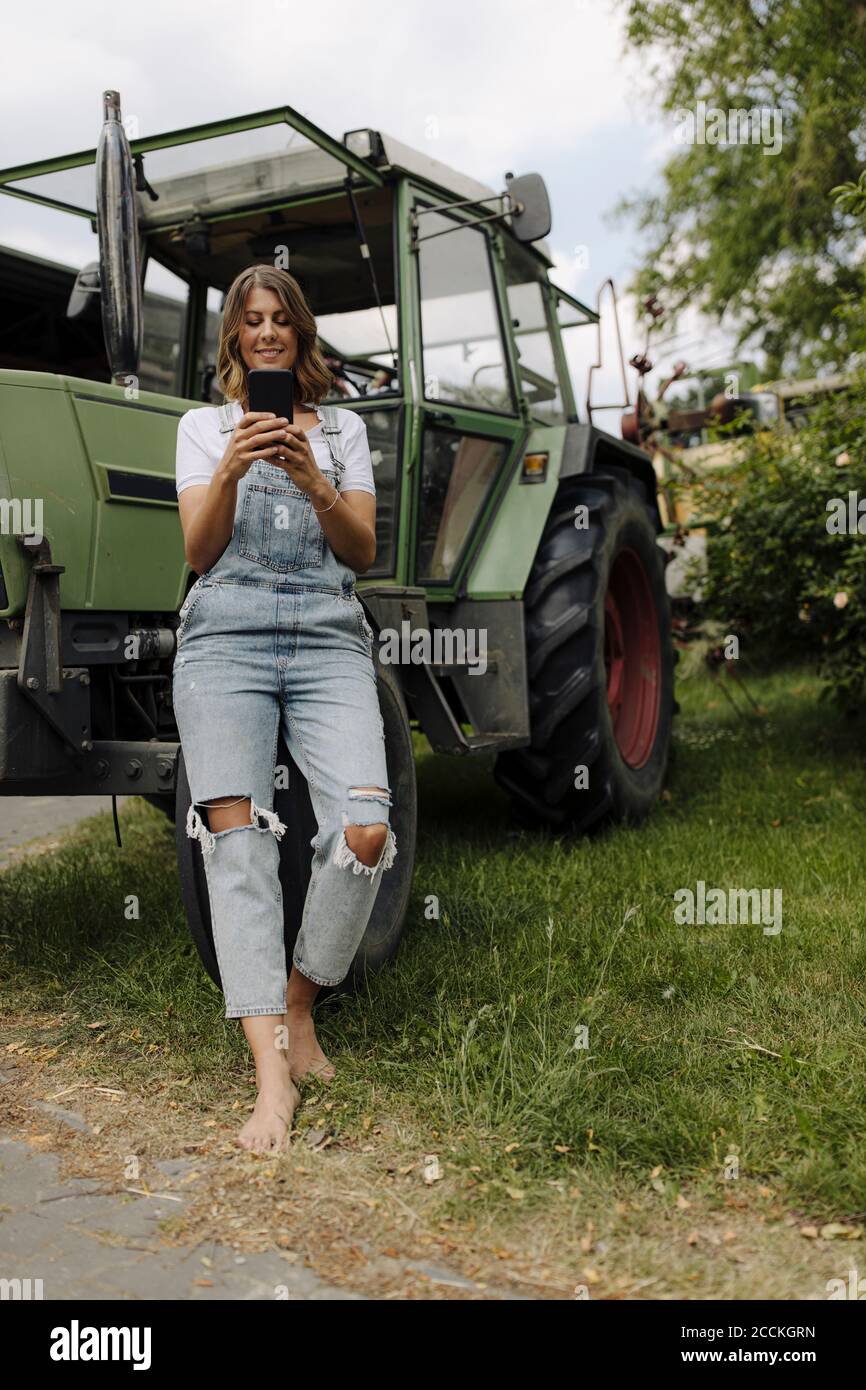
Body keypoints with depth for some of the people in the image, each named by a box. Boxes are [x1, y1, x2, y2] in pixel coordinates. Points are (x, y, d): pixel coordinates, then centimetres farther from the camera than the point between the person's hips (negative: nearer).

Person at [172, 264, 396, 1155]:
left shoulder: (344, 429, 20)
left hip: (328, 641, 1)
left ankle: (299, 1006, 3)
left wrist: (314, 482, -9)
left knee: (364, 831, -19)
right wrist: (231, 470, -11)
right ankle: (273, 1073, -17)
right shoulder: (204, 426, 17)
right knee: (239, 839, -15)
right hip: (227, 638, -1)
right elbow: (200, 552, 6)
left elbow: (363, 553, 9)